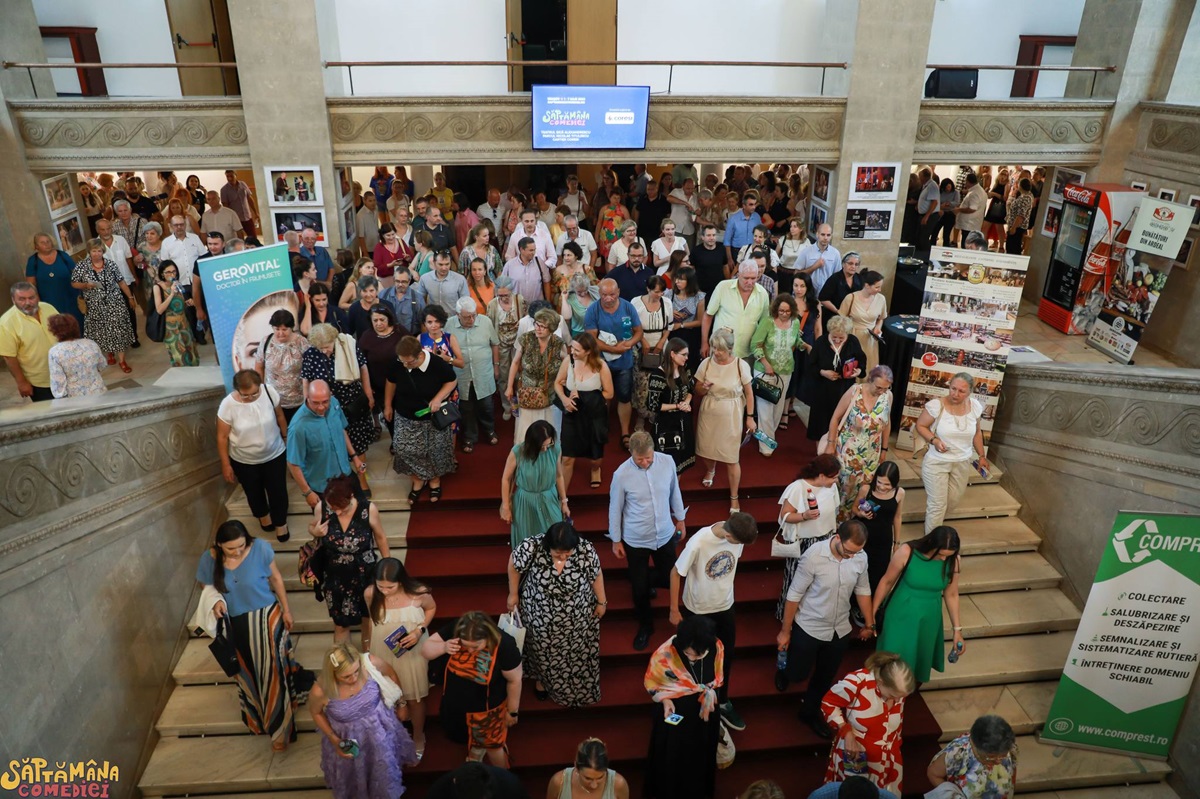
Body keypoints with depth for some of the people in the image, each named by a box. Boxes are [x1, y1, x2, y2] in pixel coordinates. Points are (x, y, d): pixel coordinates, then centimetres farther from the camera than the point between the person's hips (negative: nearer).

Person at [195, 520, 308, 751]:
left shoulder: (260, 548, -21)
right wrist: (215, 600, -20)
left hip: (265, 618, -3)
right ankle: (259, 717, 48)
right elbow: (205, 585, 2)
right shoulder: (209, 559, -16)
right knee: (248, 673, 22)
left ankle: (280, 728, 22)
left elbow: (276, 578, -7)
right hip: (235, 624, 3)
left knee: (272, 671, 6)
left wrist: (286, 610, 0)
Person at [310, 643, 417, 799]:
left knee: (385, 773, 28)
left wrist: (401, 704, 4)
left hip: (380, 729, 1)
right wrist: (334, 740, -13)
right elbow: (316, 713, -6)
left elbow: (391, 675, -8)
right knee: (353, 782, 27)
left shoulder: (370, 663, -33)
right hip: (347, 738, -1)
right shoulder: (320, 691, -32)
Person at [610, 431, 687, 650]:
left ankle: (648, 582, 54)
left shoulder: (667, 462, -15)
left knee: (669, 579, 18)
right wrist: (616, 540, -1)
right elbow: (615, 509, -9)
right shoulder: (622, 474, -23)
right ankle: (645, 626, 40)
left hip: (665, 535, 3)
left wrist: (680, 519, 13)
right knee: (639, 588, 13)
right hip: (636, 541, -2)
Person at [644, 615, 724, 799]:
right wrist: (665, 700, -25)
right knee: (671, 758, 16)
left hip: (704, 711, 3)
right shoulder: (666, 652, -31)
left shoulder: (717, 647, -23)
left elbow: (718, 679, -2)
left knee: (700, 757, 23)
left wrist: (709, 693, -19)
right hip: (675, 711, -2)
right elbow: (651, 682, -12)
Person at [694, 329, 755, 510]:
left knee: (732, 457, 1)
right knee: (707, 448, 18)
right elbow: (697, 391, 3)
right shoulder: (706, 363, -8)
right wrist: (704, 387, -19)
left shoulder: (741, 365, -14)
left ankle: (734, 498, 15)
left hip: (730, 417, -3)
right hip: (709, 414, 3)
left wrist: (750, 417, -4)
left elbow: (749, 393, -4)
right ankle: (710, 470, 55)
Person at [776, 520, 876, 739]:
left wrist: (870, 623, 13)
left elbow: (862, 589, 4)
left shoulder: (861, 557, -15)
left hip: (840, 629, 4)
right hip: (808, 627, -4)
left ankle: (810, 712, 45)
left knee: (825, 678, 19)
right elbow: (795, 594, -18)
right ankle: (786, 666, 47)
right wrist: (785, 631, -10)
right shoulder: (813, 556, -28)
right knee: (798, 674, 11)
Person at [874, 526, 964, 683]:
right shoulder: (906, 552, -23)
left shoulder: (954, 562, -14)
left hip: (928, 620, 3)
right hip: (901, 616, -3)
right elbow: (887, 582, -10)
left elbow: (951, 595, 0)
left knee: (919, 661, 19)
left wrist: (957, 629, 4)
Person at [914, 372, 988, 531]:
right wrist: (934, 440, -25)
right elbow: (920, 426, -10)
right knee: (938, 504, 1)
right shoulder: (936, 405, -21)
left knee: (952, 501, 18)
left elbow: (977, 433, 9)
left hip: (962, 463, 5)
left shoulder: (975, 406, -6)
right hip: (937, 462, -5)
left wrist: (981, 456, 10)